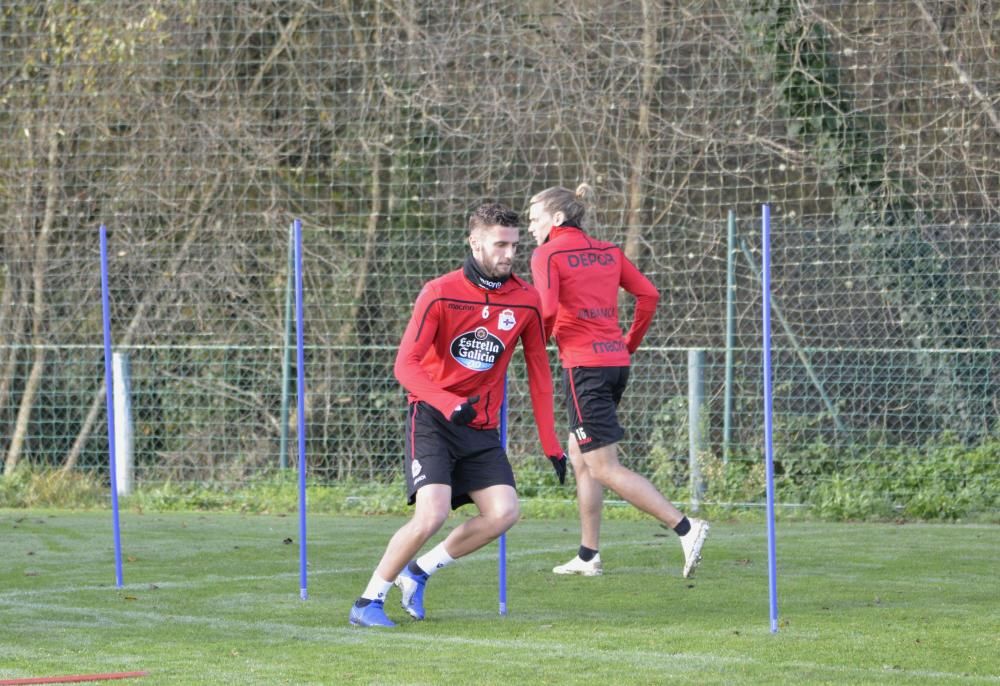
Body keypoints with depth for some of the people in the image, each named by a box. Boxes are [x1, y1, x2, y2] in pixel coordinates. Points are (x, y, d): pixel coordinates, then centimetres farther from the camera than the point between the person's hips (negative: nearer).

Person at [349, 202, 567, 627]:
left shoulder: (526, 301, 1)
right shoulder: (440, 294, -12)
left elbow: (538, 372, 9)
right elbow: (405, 364, -16)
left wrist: (551, 445, 7)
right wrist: (449, 404, -33)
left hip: (482, 429, 5)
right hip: (432, 420, -5)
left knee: (504, 513, -12)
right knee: (432, 515, -21)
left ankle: (420, 570, 9)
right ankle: (369, 601, -4)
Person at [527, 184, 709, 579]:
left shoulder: (547, 254, -6)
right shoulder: (607, 252, 14)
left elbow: (547, 310, -19)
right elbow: (648, 294, 9)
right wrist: (630, 343, 19)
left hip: (583, 364, -8)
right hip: (616, 361, 8)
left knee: (604, 469, -7)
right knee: (579, 457, 19)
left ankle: (685, 528, -18)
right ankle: (588, 555, 20)